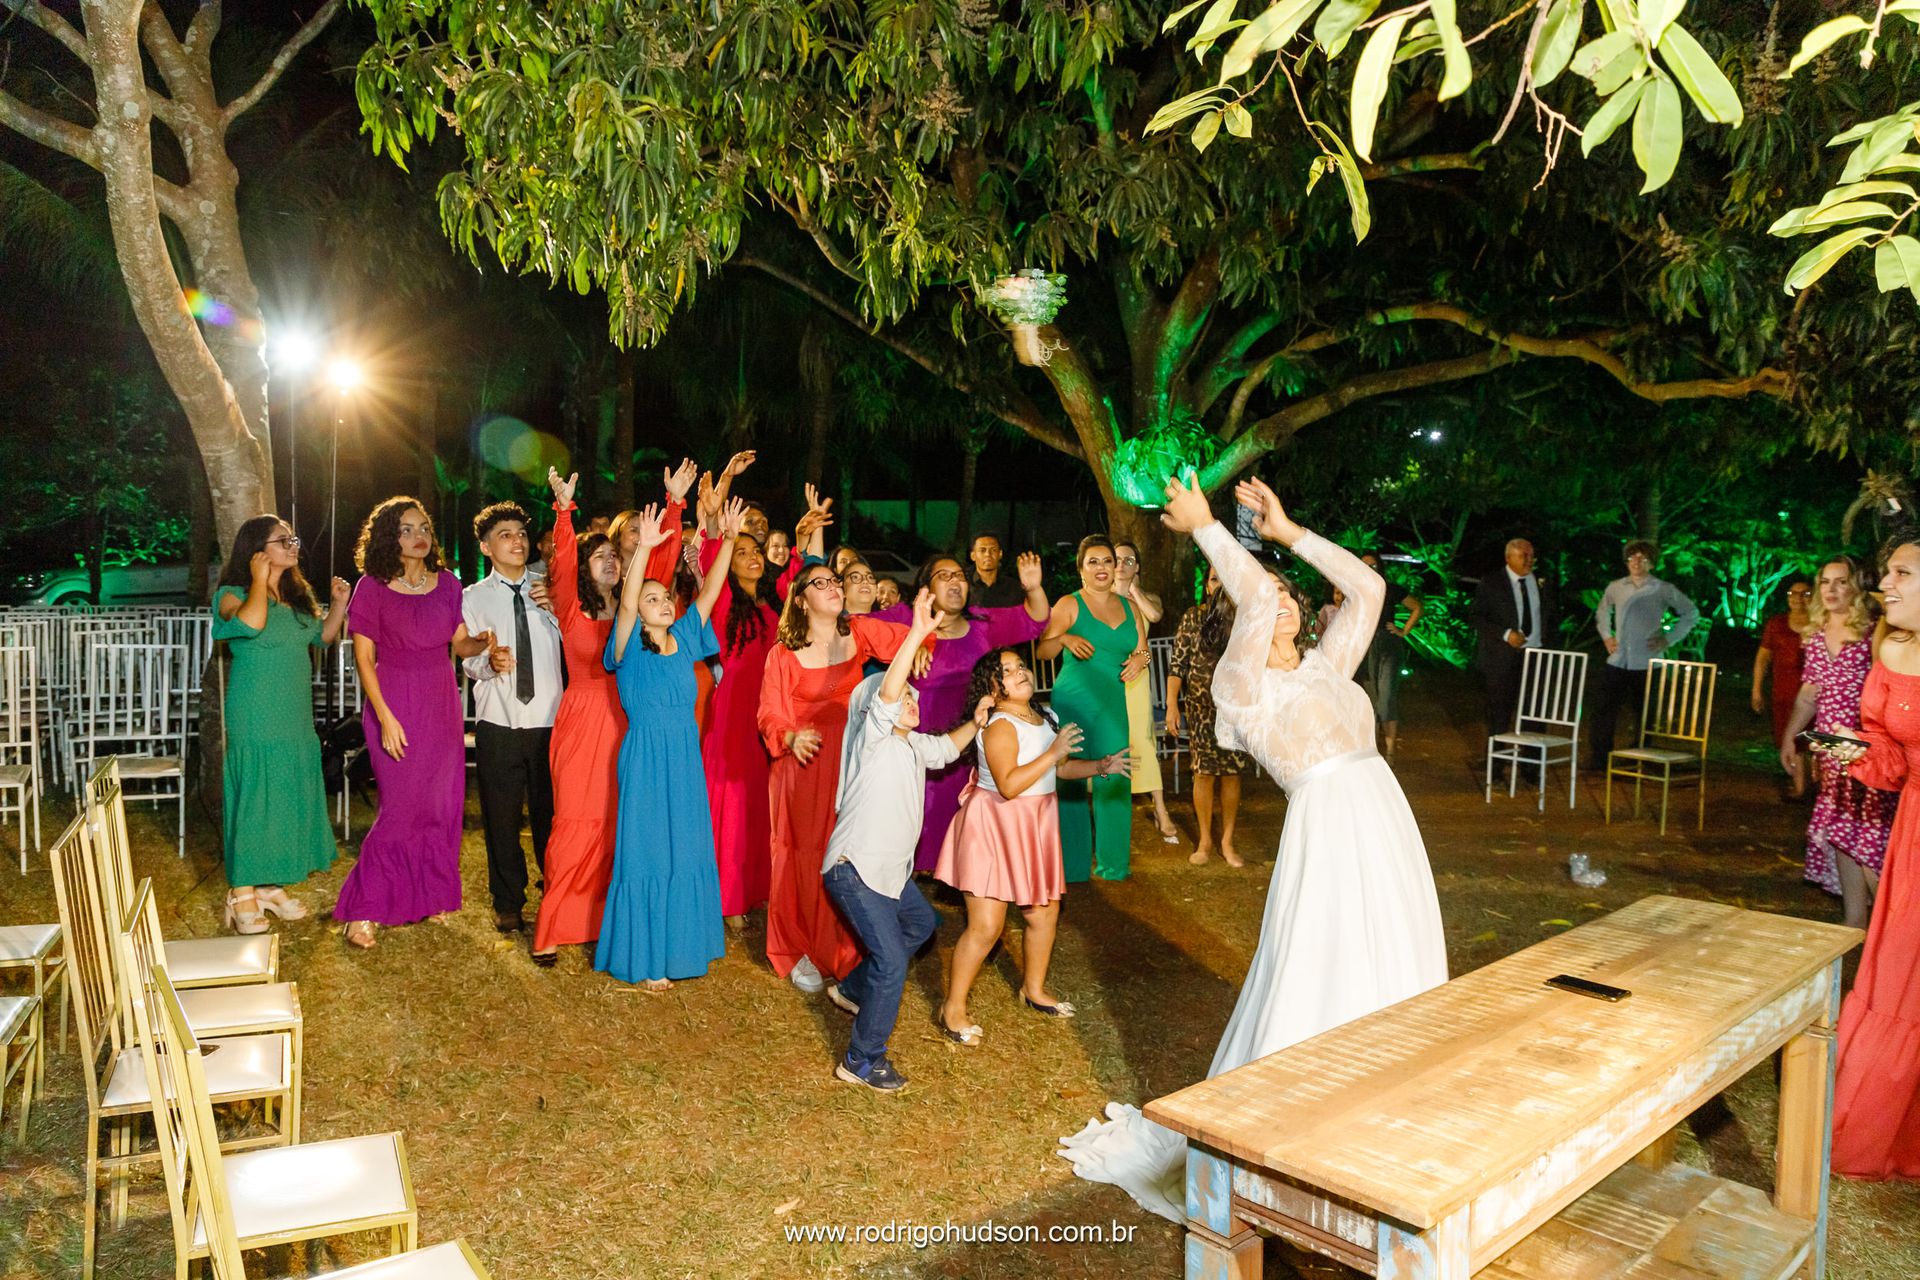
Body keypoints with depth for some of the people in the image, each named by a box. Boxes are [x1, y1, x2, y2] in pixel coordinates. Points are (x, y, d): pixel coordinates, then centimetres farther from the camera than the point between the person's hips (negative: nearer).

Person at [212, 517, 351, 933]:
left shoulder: (297, 596, 12)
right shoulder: (234, 594, -9)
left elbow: (322, 637, 23)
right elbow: (250, 623, -32)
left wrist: (338, 603, 7)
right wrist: (260, 579, -18)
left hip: (295, 716, 7)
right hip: (256, 720, -7)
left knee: (289, 796, 11)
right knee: (253, 794, -3)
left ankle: (271, 884, 23)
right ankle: (242, 894, 7)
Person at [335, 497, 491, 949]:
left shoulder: (447, 583, 6)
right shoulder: (373, 587, -6)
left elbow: (460, 643, 8)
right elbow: (364, 658, -7)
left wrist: (483, 642, -16)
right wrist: (385, 717, -13)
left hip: (442, 702, 5)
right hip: (395, 702, -4)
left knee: (442, 803, 7)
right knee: (402, 806, -7)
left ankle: (428, 896, 23)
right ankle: (363, 910, 5)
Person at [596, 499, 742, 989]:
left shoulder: (683, 639, 6)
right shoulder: (630, 648, -7)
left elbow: (709, 591, 2)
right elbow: (626, 604, -24)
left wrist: (728, 540, -8)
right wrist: (644, 548, -35)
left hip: (685, 758, 5)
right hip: (646, 760, -5)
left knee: (688, 852, 12)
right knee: (645, 857, 2)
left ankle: (681, 944, 27)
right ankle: (644, 959, 12)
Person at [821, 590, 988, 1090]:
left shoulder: (912, 745, 12)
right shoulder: (874, 735, -13)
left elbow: (946, 748, 31)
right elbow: (886, 693, -32)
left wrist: (974, 723, 11)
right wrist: (916, 635, -40)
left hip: (890, 868, 10)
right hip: (854, 869, -10)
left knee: (921, 923, 30)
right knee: (892, 962, -13)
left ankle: (853, 989, 42)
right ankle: (862, 1061, 1)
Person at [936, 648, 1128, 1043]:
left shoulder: (1045, 719, 6)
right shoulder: (1000, 726, -20)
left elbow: (1058, 767, 20)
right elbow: (1008, 785, -30)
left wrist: (1099, 767, 5)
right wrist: (1054, 752, -30)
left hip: (1035, 826, 8)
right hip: (995, 825, -8)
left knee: (1045, 912, 16)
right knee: (986, 925, -7)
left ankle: (1034, 989, 39)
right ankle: (953, 1007, 9)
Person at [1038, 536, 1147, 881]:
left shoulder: (1128, 606, 14)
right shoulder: (1069, 604, -1)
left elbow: (1142, 648, 21)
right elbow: (1040, 651, -7)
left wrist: (1140, 657, -1)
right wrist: (1064, 638, -26)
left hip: (1113, 705, 4)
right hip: (1074, 703, -4)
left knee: (1114, 782, 3)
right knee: (1071, 782, -1)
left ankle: (1111, 862, 17)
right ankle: (1072, 865, 10)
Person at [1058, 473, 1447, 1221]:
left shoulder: (1324, 665, 18)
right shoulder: (1241, 682, -3)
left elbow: (1367, 589, 17)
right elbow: (1256, 600, -18)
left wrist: (1287, 532, 19)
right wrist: (1202, 527, -8)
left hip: (1388, 826, 7)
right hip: (1328, 830, -7)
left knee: (1387, 989, 14)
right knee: (1313, 993, -1)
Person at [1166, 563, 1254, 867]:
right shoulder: (1193, 617, 1)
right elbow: (1177, 664, 0)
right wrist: (1172, 704, -6)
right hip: (1200, 706, -1)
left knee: (1232, 772, 4)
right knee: (1204, 772, 3)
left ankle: (1227, 841, 17)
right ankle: (1205, 840, 17)